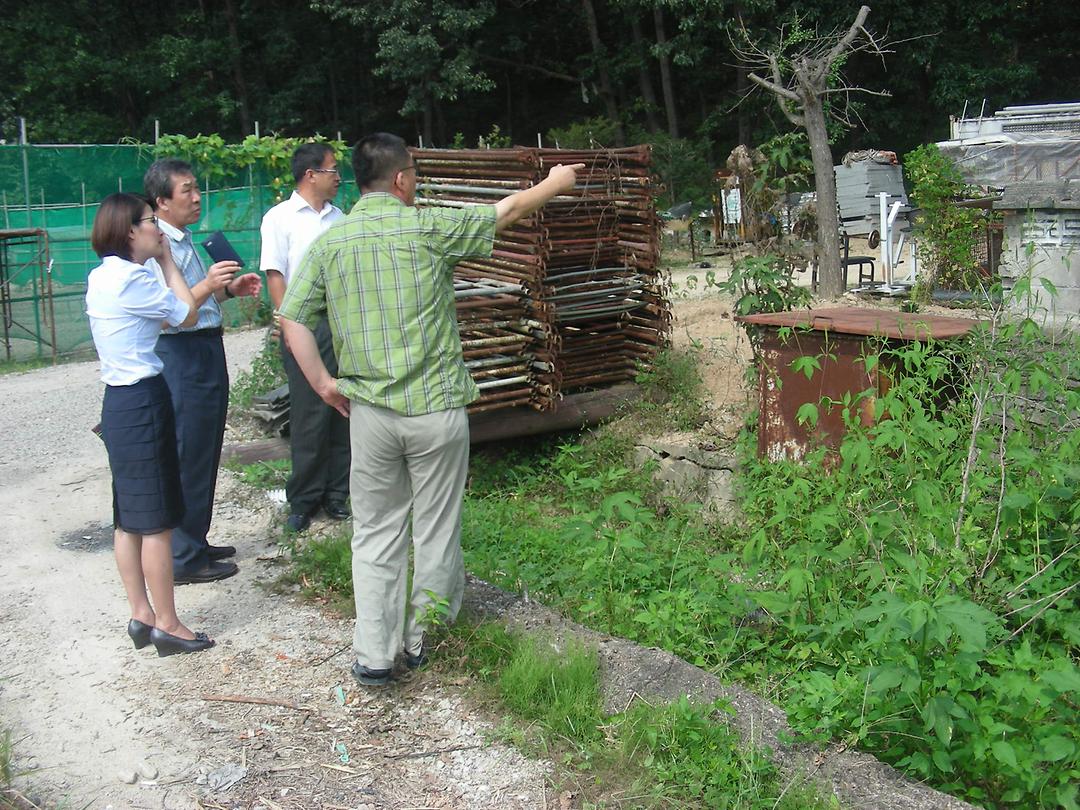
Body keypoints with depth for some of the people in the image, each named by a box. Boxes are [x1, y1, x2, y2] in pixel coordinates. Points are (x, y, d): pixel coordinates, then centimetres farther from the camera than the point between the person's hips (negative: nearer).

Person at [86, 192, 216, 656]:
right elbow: (187, 315, -5)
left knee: (128, 520, 14)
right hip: (142, 404, -10)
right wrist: (167, 260, 2)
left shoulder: (102, 275, 11)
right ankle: (167, 625, 8)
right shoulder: (131, 278, -17)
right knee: (157, 522, -1)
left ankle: (141, 615, 24)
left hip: (119, 401, 10)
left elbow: (167, 308, 12)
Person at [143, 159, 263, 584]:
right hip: (181, 356, -10)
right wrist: (207, 286, -31)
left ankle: (195, 544, 31)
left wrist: (230, 289, 10)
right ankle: (184, 559, 8)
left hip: (205, 352, 10)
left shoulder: (184, 241, 14)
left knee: (205, 455, 18)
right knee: (187, 458, -2)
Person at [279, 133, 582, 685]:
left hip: (369, 411, 3)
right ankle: (422, 641, 25)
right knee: (436, 530, 13)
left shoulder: (329, 242, 3)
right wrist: (555, 183, 25)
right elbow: (509, 210, 8)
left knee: (375, 534, 12)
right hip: (434, 407, -2)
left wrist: (323, 383, 8)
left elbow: (292, 318, -1)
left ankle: (373, 656, 13)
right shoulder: (429, 227, -6)